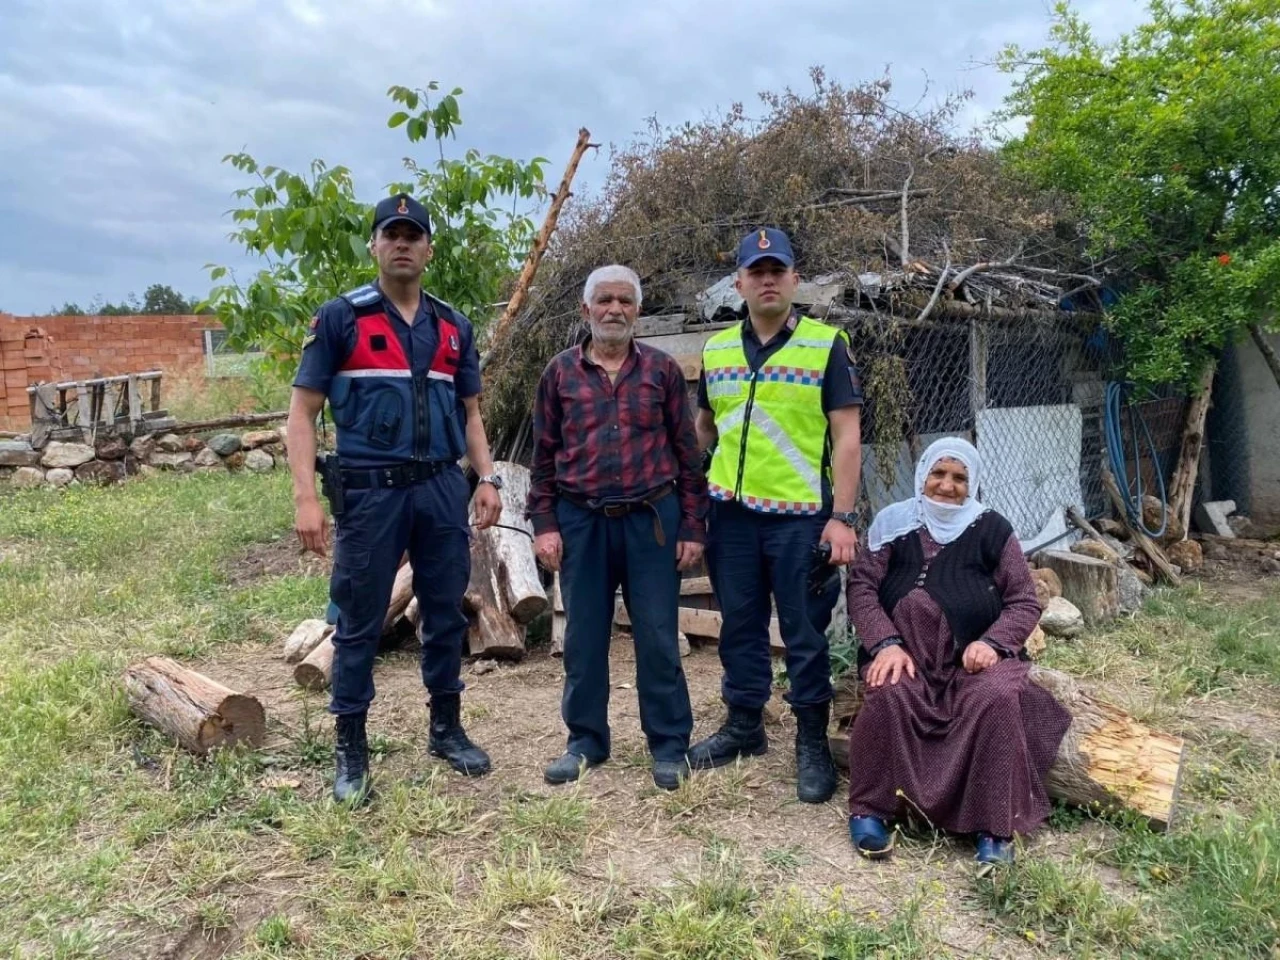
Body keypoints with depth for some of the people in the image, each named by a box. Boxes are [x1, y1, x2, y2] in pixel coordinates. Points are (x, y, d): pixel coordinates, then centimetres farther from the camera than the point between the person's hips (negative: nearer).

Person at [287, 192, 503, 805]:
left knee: (446, 615, 12)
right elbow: (302, 413, -4)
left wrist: (487, 479, 4)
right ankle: (351, 750, 19)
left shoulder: (453, 326, 12)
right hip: (368, 491, -4)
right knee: (359, 623, 5)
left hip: (442, 488, 4)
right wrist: (306, 498, -13)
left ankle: (446, 728, 29)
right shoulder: (340, 318, -1)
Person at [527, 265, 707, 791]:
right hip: (580, 521, 1)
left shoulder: (663, 369, 4)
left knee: (658, 637, 4)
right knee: (583, 638, 10)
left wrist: (693, 525, -1)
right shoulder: (560, 371, 6)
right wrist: (544, 523, 0)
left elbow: (687, 452, 3)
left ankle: (669, 746, 18)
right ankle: (585, 740, 26)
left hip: (652, 519, -1)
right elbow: (544, 454, 7)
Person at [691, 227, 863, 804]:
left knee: (805, 633, 5)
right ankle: (744, 726, 31)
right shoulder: (715, 350, 10)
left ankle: (812, 743, 21)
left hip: (801, 516, -4)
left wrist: (842, 517, -12)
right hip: (731, 514, 4)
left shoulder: (826, 344, -3)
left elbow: (847, 435, -6)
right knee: (739, 626, 14)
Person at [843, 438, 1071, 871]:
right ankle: (869, 808, -14)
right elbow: (862, 587, 0)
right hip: (907, 651, 0)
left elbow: (1024, 601, 5)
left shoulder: (991, 529, 5)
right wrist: (886, 644, -16)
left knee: (997, 698, -31)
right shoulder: (893, 522, 6)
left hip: (975, 655, 0)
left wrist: (992, 643, -15)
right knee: (890, 695, -31)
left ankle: (994, 827, -21)